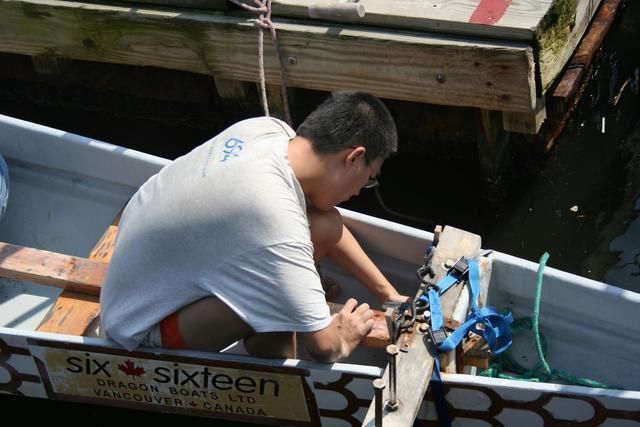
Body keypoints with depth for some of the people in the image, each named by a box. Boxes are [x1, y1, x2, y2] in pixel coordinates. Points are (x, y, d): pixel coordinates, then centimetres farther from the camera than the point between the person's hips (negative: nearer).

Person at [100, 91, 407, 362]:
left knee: (325, 224, -5)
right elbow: (322, 347, -26)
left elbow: (328, 227, 7)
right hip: (142, 329, -8)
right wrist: (342, 341, -3)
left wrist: (387, 293, 12)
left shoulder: (271, 129, -11)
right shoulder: (278, 230, -36)